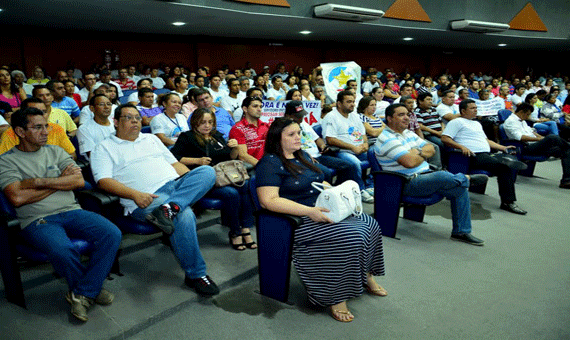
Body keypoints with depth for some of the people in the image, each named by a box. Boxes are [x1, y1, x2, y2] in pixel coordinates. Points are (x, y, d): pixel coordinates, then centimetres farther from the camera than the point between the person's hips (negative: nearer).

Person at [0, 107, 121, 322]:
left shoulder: (56, 152, 17)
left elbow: (79, 181, 3)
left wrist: (39, 181, -8)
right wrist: (60, 181, -3)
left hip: (71, 211, 4)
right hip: (37, 220, -4)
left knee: (112, 234, -21)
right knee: (63, 251, -35)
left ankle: (82, 294, -6)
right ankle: (92, 288, -2)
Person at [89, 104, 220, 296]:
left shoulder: (151, 139, 29)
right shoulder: (104, 148, 13)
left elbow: (174, 163, 26)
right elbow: (104, 181, -2)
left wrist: (196, 182, 8)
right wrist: (135, 194, -19)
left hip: (176, 186, 6)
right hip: (146, 199, -5)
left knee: (208, 171, -20)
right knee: (184, 215, -33)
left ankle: (170, 209, -36)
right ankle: (195, 274, -17)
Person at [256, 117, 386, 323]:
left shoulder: (302, 156, 17)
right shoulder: (269, 163, -11)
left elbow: (321, 184, 26)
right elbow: (268, 200, -23)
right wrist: (309, 211, -28)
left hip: (322, 211, 9)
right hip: (297, 221, -9)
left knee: (370, 224, -2)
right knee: (352, 237, -25)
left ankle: (366, 276, 15)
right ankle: (336, 297, -12)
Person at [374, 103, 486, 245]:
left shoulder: (408, 133, 17)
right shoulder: (387, 139, -13)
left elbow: (431, 149, 16)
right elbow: (409, 162, -24)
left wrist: (418, 152, -6)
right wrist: (423, 155, -1)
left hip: (425, 176, 10)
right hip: (408, 184, -9)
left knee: (460, 187, -4)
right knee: (443, 176, -31)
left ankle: (461, 232, 4)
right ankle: (467, 178, 3)